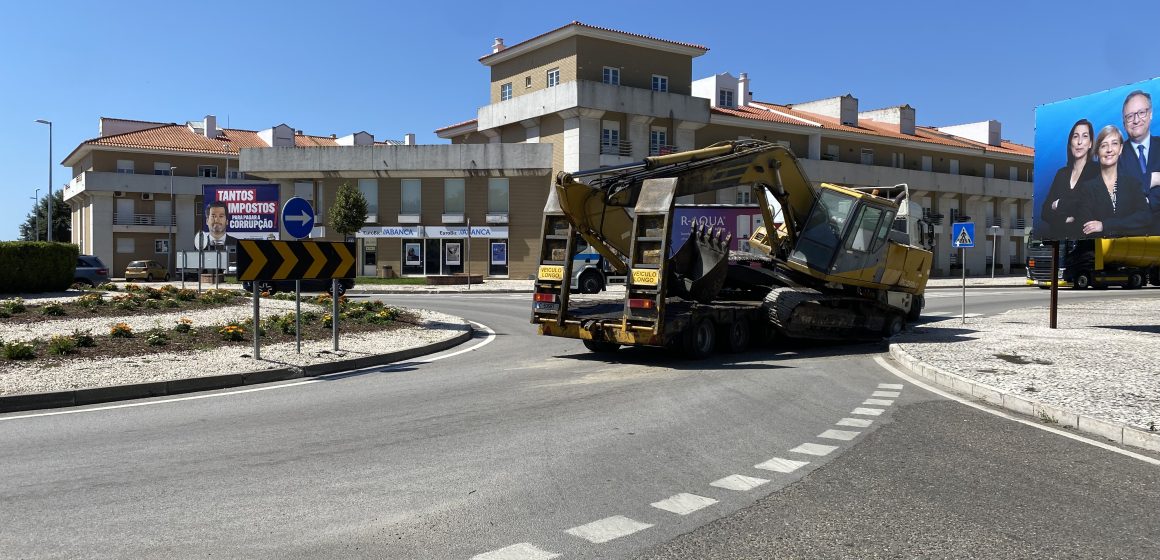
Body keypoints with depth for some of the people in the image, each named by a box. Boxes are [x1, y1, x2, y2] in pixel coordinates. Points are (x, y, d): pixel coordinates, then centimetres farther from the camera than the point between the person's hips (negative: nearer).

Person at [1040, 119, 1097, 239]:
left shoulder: (1097, 171, 2)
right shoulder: (1061, 173, 16)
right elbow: (1045, 212, 9)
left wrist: (1059, 204, 0)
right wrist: (1064, 219, -9)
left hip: (1081, 235, -3)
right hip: (1055, 235, 3)